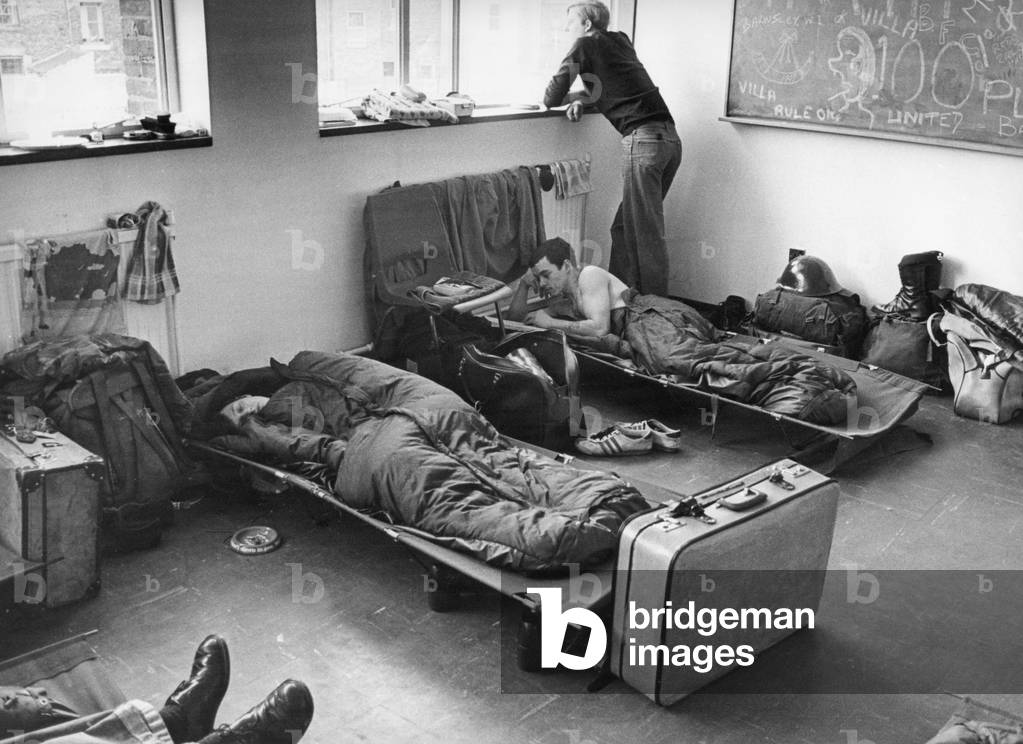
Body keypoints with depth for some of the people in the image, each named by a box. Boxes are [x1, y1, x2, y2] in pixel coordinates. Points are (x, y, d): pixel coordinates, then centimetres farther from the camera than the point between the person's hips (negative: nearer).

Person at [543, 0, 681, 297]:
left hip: (643, 140, -8)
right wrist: (580, 99, 16)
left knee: (646, 234, -6)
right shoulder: (620, 41, 23)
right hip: (670, 138, 8)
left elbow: (551, 99, 1)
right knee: (626, 226, 13)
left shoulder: (586, 44, 2)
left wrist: (573, 97, 23)